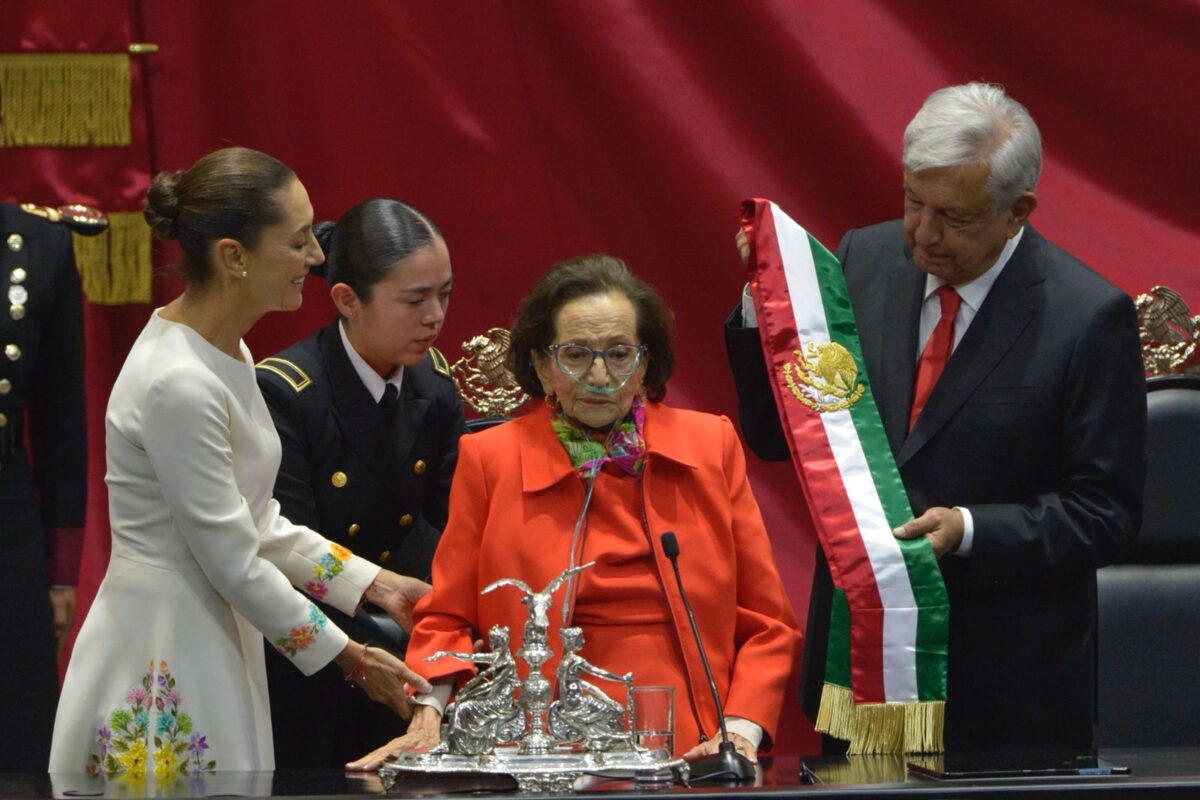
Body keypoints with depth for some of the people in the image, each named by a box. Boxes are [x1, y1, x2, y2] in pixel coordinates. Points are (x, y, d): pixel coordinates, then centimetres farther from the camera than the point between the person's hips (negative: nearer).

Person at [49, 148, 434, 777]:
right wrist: (351, 660, -8)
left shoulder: (224, 349, 8)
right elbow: (235, 562, -18)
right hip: (162, 660, -10)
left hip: (214, 641, 10)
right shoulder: (178, 384, -23)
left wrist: (376, 585, 10)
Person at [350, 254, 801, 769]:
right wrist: (428, 720, -6)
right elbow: (446, 620, 13)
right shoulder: (489, 460, 10)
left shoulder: (711, 446, 13)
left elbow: (766, 622, 14)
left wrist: (740, 731, -3)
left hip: (693, 761, 1)